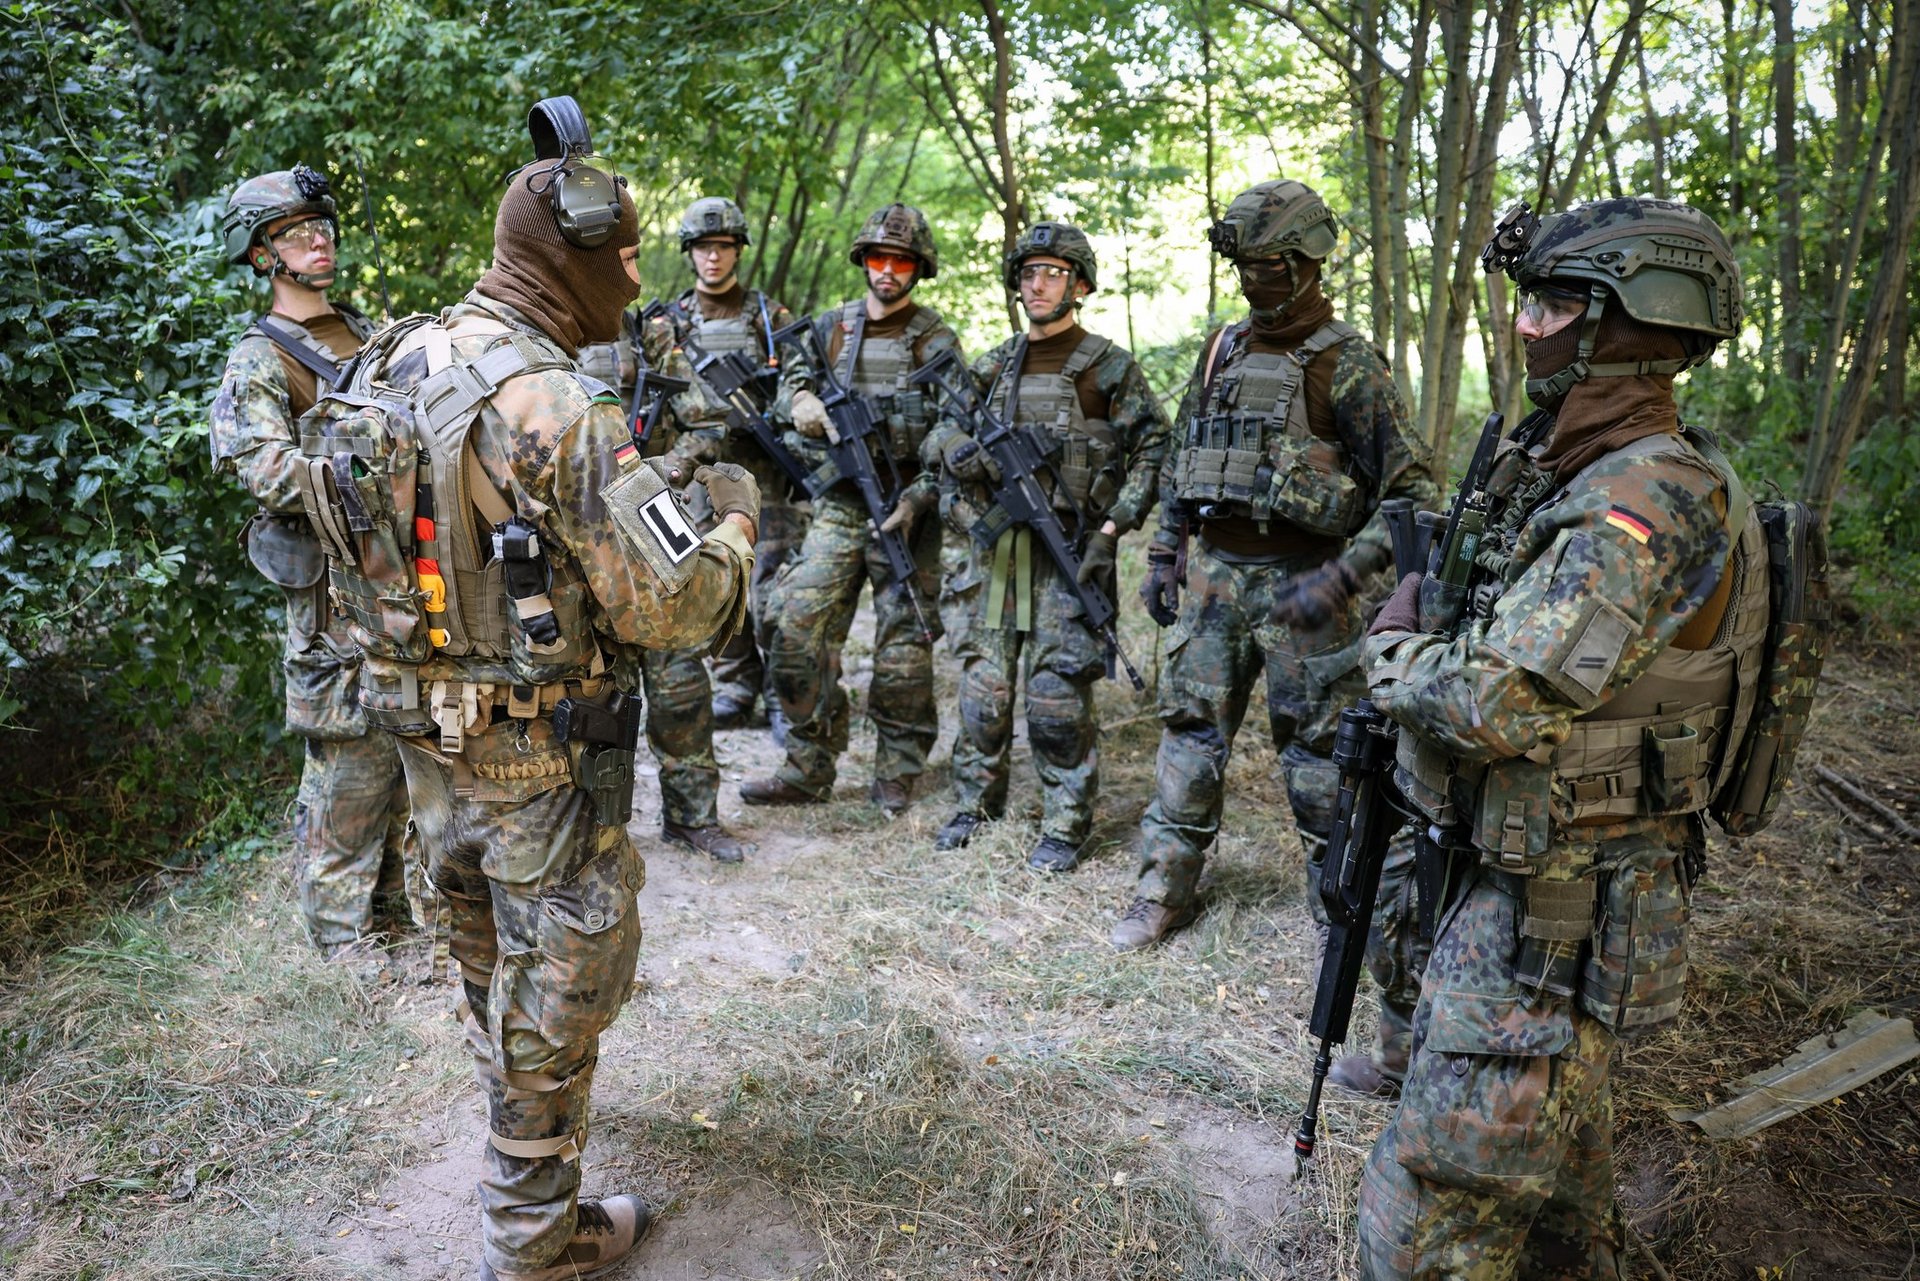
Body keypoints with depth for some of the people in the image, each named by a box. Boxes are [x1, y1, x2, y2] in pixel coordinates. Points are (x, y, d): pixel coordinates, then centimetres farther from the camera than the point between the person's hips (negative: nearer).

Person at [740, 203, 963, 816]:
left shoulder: (938, 342, -1)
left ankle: (897, 774, 16)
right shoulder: (830, 329, 9)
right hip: (838, 508, 3)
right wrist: (803, 402, -8)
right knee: (798, 632, -4)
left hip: (906, 511, -3)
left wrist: (915, 502, -18)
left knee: (903, 647, 1)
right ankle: (809, 769, 7)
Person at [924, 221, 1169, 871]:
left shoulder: (1109, 367, -1)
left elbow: (1153, 452, -3)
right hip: (994, 549, 5)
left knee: (1057, 695, -3)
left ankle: (1065, 825, 10)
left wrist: (1110, 534, -11)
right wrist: (959, 449, -6)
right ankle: (975, 804, 25)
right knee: (982, 684, 8)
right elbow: (941, 439, 18)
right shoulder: (993, 367, 13)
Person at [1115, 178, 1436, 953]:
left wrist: (1341, 578, -20)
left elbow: (1411, 492, -11)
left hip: (1297, 581, -5)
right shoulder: (1221, 351, 10)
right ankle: (1164, 889, 20)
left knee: (1316, 747, 4)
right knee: (1191, 730, 9)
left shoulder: (1346, 365, -9)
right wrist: (1162, 558, 13)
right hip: (1212, 573, 5)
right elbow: (1179, 462, 19)